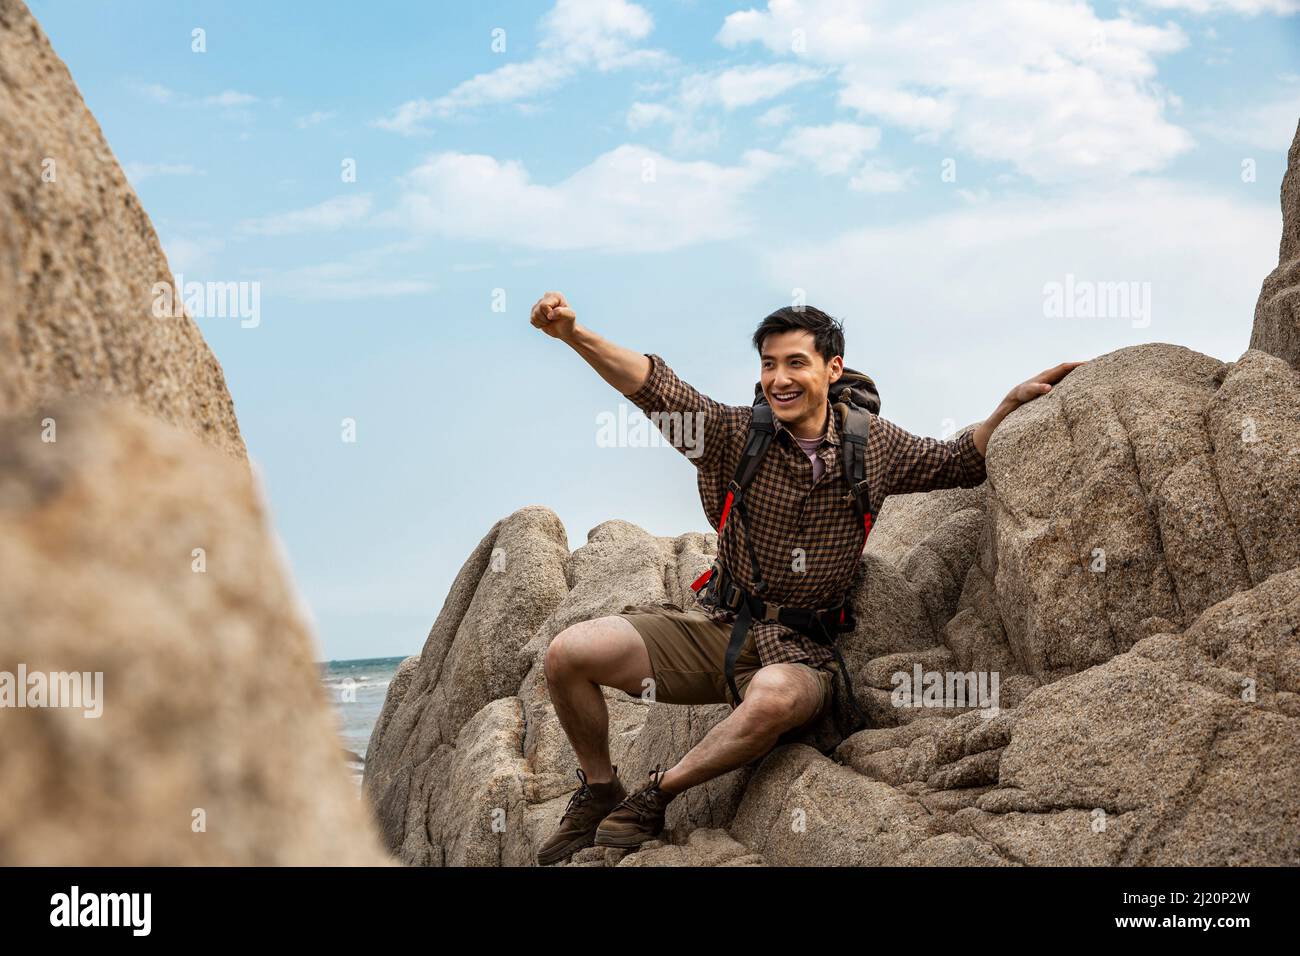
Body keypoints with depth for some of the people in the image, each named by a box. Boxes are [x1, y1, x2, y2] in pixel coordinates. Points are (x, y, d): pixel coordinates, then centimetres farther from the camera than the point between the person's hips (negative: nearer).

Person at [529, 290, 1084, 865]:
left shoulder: (874, 445, 3)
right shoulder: (733, 434, -3)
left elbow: (962, 462, 18)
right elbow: (654, 386, -17)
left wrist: (1014, 401, 4)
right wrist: (574, 335, -33)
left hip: (800, 651, -1)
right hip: (718, 626, 1)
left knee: (775, 697, -40)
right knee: (569, 653, -16)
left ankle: (654, 796, -13)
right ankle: (599, 790, 12)